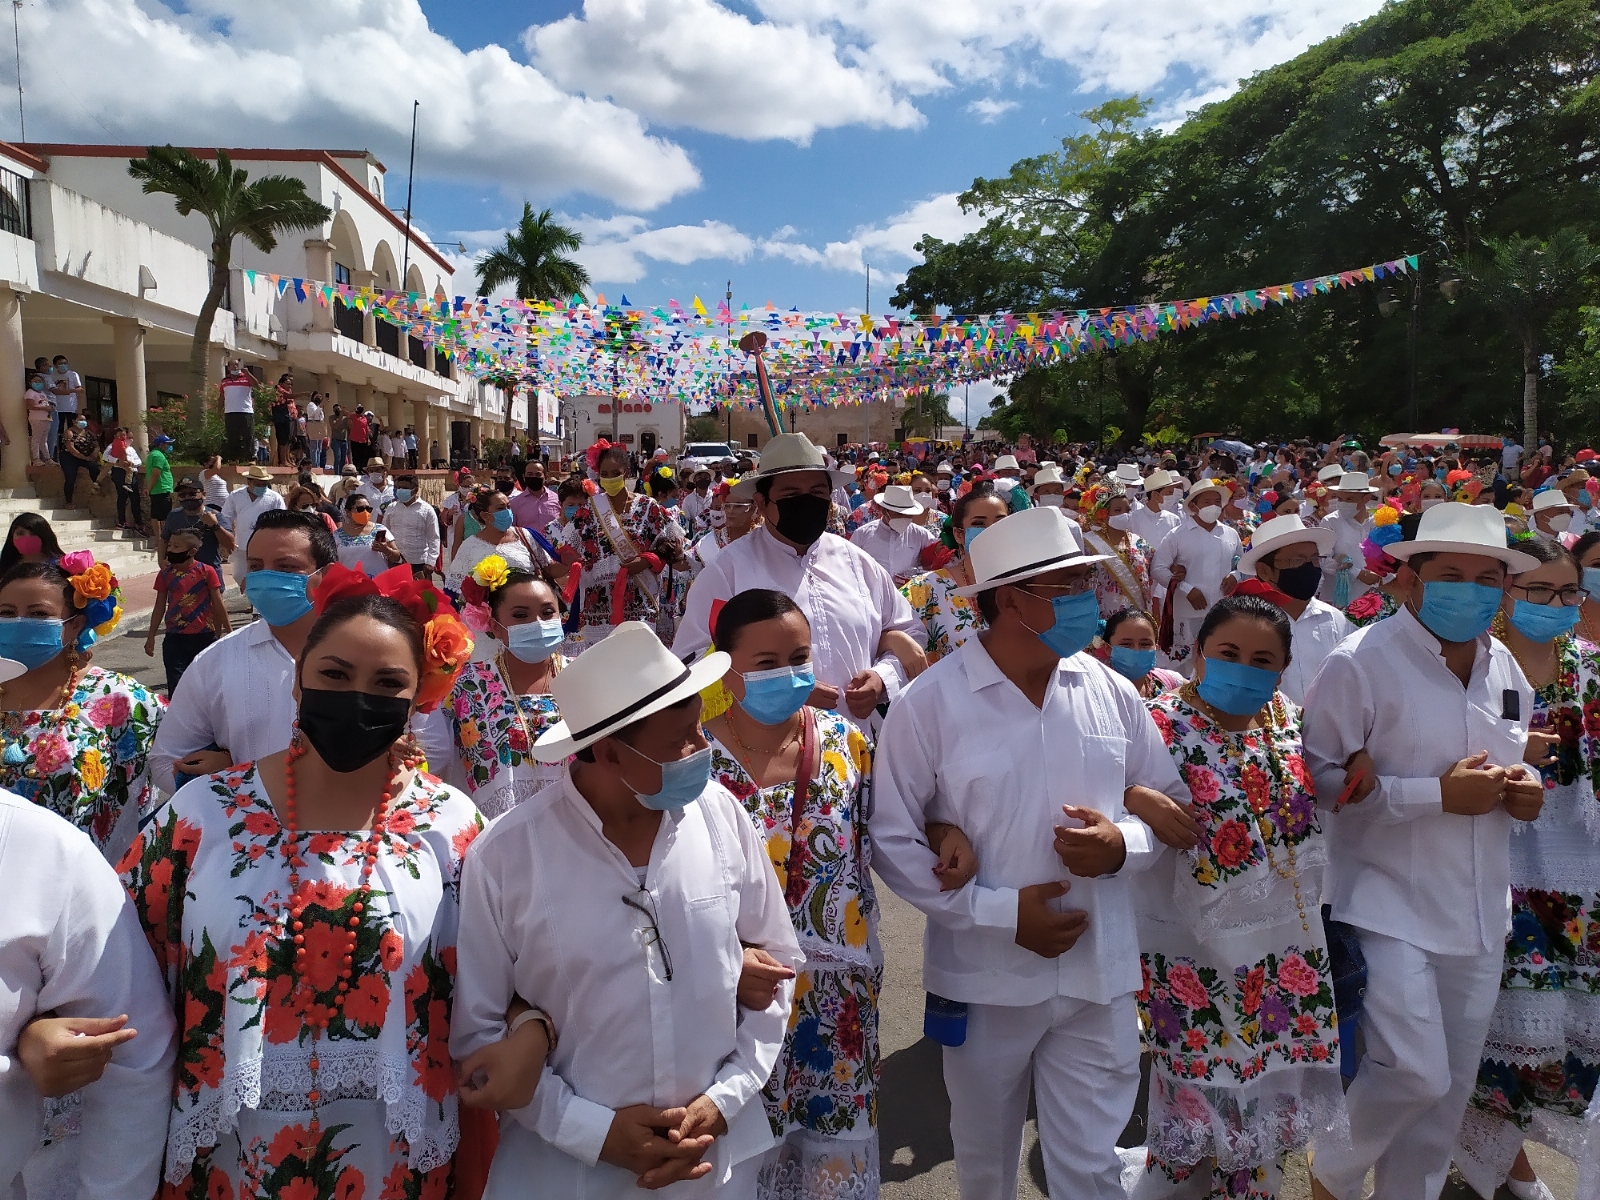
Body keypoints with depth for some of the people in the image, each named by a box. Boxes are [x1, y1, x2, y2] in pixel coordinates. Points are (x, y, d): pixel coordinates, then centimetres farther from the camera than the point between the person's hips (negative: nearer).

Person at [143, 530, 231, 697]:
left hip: (204, 637, -2)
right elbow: (160, 606, 8)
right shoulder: (166, 574, 1)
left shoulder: (206, 571, -7)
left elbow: (218, 603, -2)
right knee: (175, 684, 0)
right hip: (175, 639, 2)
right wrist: (151, 636, 8)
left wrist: (228, 630, 0)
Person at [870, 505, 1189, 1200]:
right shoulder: (929, 703, -14)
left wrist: (1124, 844, -14)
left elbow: (1173, 803, 8)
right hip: (984, 979, -1)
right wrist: (1001, 912, -17)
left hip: (1099, 976, 2)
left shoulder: (1111, 692, -2)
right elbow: (891, 840, -11)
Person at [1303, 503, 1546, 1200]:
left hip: (1479, 912, 7)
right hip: (1390, 906, -7)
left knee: (1450, 1087, 14)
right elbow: (1319, 780, -16)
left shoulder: (1506, 670, 9)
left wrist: (1521, 790, 0)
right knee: (1413, 1074, -11)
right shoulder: (1361, 663, -13)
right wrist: (1437, 793, -20)